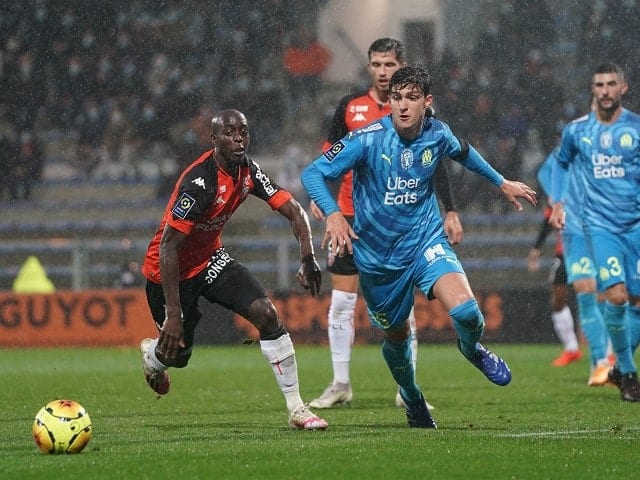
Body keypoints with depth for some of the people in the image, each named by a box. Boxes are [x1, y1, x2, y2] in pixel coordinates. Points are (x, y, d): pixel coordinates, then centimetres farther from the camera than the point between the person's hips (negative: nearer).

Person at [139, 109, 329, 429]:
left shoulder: (248, 171, -8)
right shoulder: (200, 182, -31)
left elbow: (293, 210, -4)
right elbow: (168, 246, -31)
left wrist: (308, 260, -22)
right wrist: (173, 314, -32)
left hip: (211, 259, 6)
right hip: (170, 271, -6)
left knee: (266, 313, -14)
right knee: (176, 354, 6)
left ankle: (296, 409, -10)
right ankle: (151, 354, 47)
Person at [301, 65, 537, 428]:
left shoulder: (437, 134, -8)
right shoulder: (367, 139, -19)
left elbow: (463, 152, 17)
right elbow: (313, 174, -18)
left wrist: (502, 183, 26)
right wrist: (333, 214, -35)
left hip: (425, 241, 1)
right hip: (377, 254, -1)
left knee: (466, 311, -24)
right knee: (397, 336, 15)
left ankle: (473, 350, 13)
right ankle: (413, 401, 46)